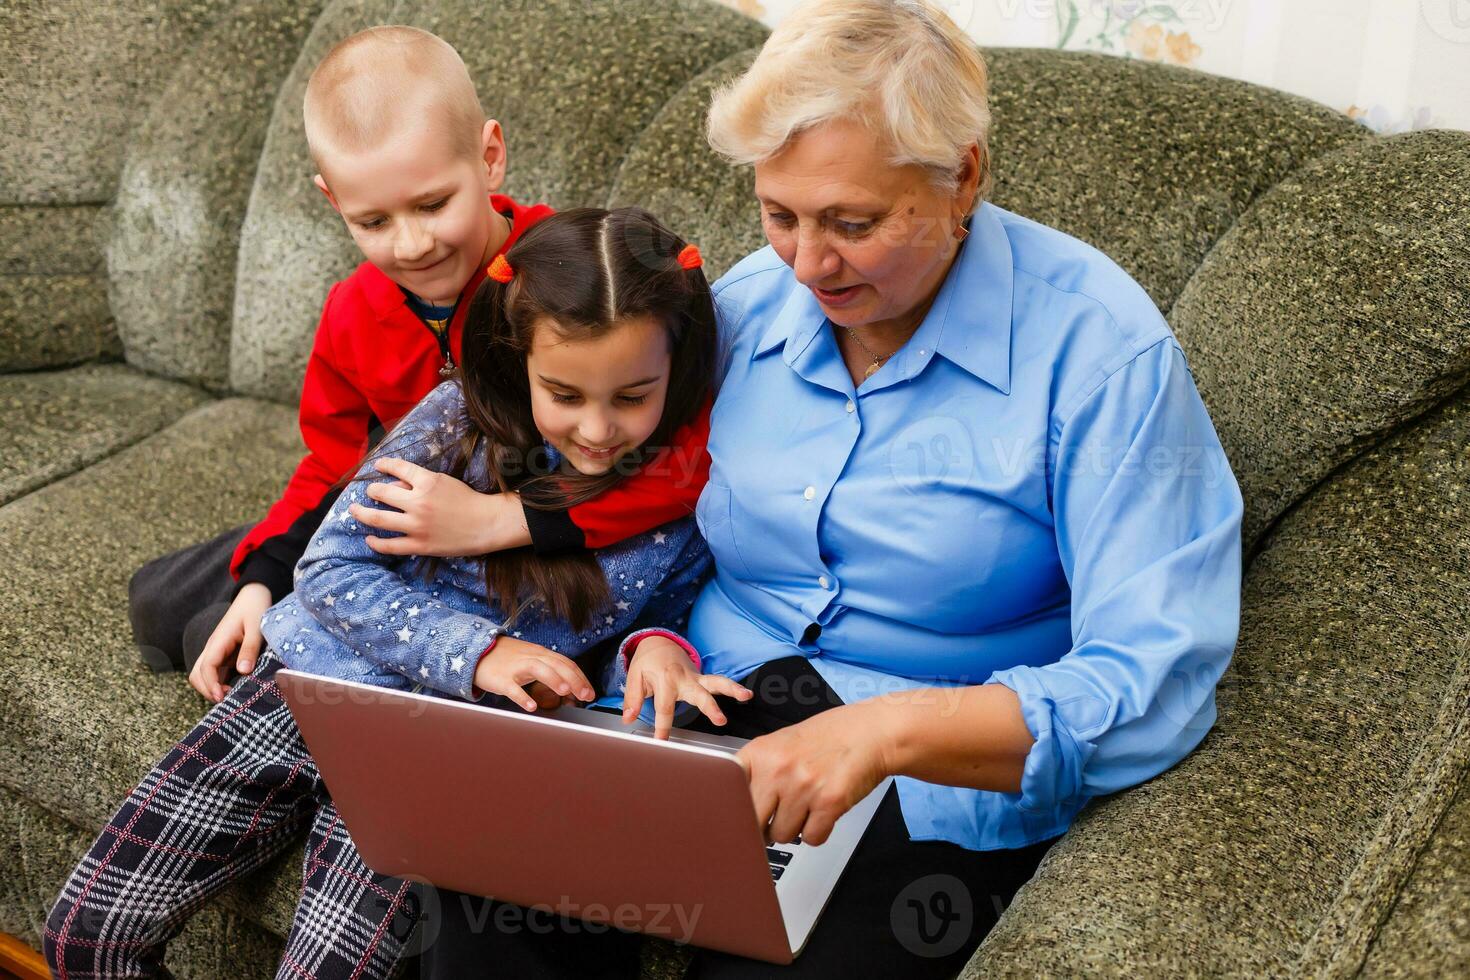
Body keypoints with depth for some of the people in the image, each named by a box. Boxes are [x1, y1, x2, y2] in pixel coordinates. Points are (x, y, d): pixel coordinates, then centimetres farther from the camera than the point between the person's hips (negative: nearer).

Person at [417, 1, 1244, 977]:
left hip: (942, 784, -3)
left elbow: (1154, 686, -20)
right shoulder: (746, 303, 4)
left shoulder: (1101, 349, -14)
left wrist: (889, 728, -33)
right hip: (708, 715, 4)